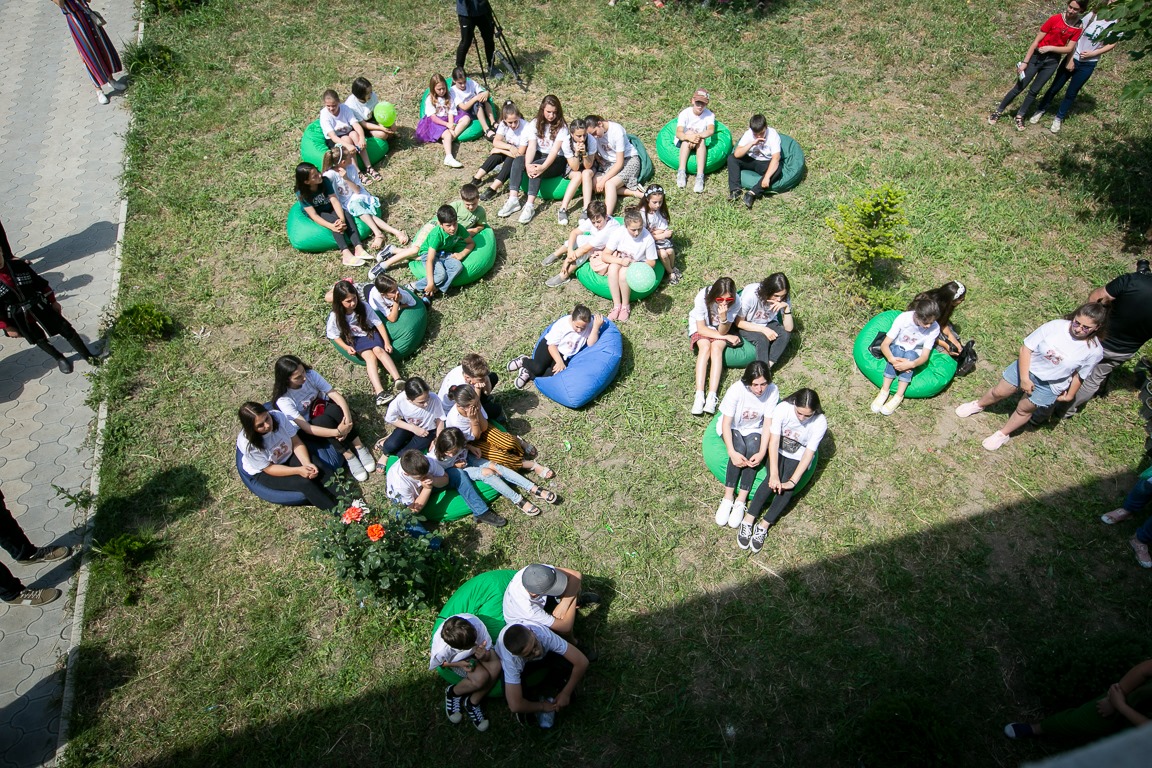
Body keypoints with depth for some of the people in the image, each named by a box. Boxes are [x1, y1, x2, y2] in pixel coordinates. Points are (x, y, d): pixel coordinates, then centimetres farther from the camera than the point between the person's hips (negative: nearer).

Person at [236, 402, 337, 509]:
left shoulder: (278, 416, -24)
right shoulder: (247, 444, -31)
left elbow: (297, 443, -13)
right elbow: (268, 468, -21)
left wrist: (307, 463, -28)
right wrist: (298, 470, -31)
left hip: (289, 455, 4)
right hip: (264, 472, -4)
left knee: (320, 471, -20)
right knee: (304, 482, -25)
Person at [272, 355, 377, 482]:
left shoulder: (310, 374, -21)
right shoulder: (283, 400, -29)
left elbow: (335, 395, -23)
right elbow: (306, 428, -34)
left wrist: (348, 415, -42)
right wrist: (337, 432, -44)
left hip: (323, 409, 3)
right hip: (310, 426, -3)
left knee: (335, 409, -32)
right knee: (324, 420, -36)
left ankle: (359, 448, -25)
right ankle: (349, 457, -28)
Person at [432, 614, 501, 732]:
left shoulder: (476, 623, -37)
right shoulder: (442, 648, -37)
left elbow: (488, 647, -21)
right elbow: (441, 663, -11)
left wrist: (485, 655, -43)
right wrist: (459, 664, -27)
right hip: (457, 659, -3)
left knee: (496, 667, -27)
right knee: (481, 678, -29)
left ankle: (473, 703, -2)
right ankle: (452, 693, 4)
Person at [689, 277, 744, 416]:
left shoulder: (735, 302, -26)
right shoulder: (702, 298, -30)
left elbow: (723, 331, -23)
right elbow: (701, 329, -22)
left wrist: (723, 317, -43)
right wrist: (727, 337, -20)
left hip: (720, 327, 1)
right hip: (700, 327, -1)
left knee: (716, 347, -28)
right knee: (705, 347, -29)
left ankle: (712, 396, -38)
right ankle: (699, 395, -38)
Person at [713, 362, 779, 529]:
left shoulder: (772, 391, -21)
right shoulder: (736, 390, -26)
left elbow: (767, 424, -18)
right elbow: (726, 423, -23)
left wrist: (762, 452, -31)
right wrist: (732, 452, -35)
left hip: (754, 430, 1)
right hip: (732, 428, -1)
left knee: (753, 449, -29)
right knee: (740, 448, -31)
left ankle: (741, 501, -24)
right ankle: (728, 498, -24)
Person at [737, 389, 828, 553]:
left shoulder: (820, 423, -23)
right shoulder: (782, 408, -25)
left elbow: (808, 454, -22)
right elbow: (773, 442, -25)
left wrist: (792, 481, -29)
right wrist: (774, 475, -31)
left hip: (798, 458, 1)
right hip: (777, 452, -1)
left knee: (788, 488, -25)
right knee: (773, 481, -27)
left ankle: (763, 527, -20)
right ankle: (748, 521, -22)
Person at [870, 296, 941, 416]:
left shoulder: (934, 328, -22)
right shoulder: (903, 318, -26)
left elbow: (925, 356, -24)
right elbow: (884, 344, -25)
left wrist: (911, 364, -47)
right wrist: (892, 359, -46)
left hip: (915, 357, 1)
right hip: (896, 351, -1)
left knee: (910, 355, -33)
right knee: (897, 350, -34)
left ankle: (899, 397, -37)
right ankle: (884, 391, -35)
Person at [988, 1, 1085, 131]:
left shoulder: (1078, 28, -5)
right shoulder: (1055, 19, -13)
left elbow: (1069, 49, -5)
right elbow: (1036, 41, -11)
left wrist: (1050, 47, -19)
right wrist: (1025, 62, -14)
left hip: (1052, 61, 3)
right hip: (1037, 56, -3)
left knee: (1034, 90, 8)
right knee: (1019, 87, -1)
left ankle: (1020, 116, 21)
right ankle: (998, 111, 13)